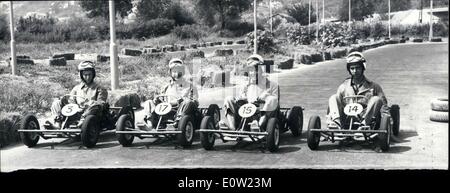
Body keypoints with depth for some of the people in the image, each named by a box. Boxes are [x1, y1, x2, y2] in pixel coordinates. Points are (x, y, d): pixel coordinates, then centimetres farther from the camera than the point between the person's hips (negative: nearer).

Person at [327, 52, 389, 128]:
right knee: (333, 98, -12)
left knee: (376, 99, -22)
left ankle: (363, 124, -37)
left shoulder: (373, 86, 12)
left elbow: (383, 104, 7)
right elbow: (338, 104, 11)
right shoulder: (343, 87, 15)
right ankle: (336, 122, -36)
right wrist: (329, 117, -6)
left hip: (367, 118, -1)